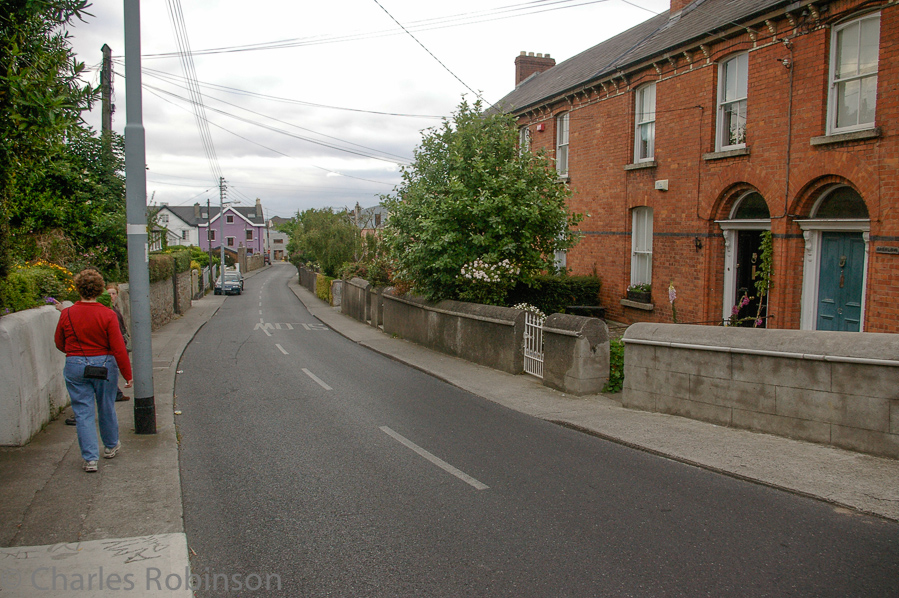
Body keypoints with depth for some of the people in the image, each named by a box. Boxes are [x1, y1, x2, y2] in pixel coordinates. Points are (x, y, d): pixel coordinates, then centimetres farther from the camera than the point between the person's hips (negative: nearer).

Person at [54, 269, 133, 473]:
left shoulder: (66, 314, -7)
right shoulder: (107, 315, -14)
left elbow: (59, 344, 7)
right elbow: (119, 348, -13)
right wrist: (127, 375, -5)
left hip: (75, 367, 1)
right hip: (104, 365, -1)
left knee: (83, 412, 6)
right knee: (106, 408, 17)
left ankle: (90, 458, 4)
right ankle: (111, 446, 37)